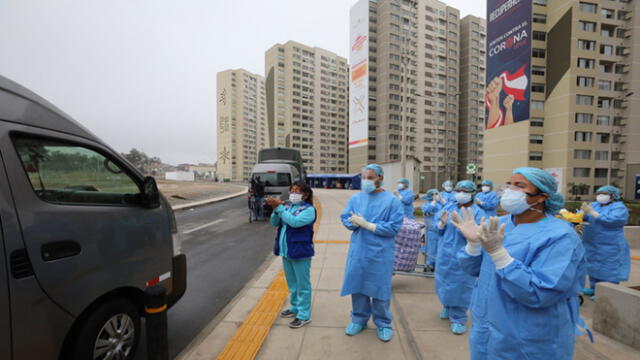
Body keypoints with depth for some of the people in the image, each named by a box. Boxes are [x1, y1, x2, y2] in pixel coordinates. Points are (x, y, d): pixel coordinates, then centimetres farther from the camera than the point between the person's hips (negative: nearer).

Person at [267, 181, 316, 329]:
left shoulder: (308, 209, -13)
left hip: (300, 252, -7)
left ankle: (304, 315, 17)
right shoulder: (287, 206, 5)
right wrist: (275, 209, -15)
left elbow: (294, 222, -27)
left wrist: (279, 207, -24)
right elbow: (275, 223, 3)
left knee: (302, 284, 5)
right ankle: (295, 307, 39)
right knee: (291, 283, 21)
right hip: (286, 251, 7)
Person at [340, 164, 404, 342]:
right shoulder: (355, 198, 3)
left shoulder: (392, 200, -8)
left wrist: (366, 224, -18)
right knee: (357, 284, 13)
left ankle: (383, 323, 32)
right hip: (358, 250, 3)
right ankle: (359, 319, 35)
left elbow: (394, 227, -15)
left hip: (380, 253, -3)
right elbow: (345, 218, 5)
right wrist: (356, 222, -18)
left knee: (380, 288, 10)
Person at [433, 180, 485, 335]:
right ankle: (447, 307, 44)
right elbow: (436, 227, 2)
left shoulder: (478, 212, -10)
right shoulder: (449, 207, 2)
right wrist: (442, 223, -19)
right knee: (445, 282, 19)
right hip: (444, 254, 4)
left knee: (460, 287, 6)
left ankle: (458, 318, 24)